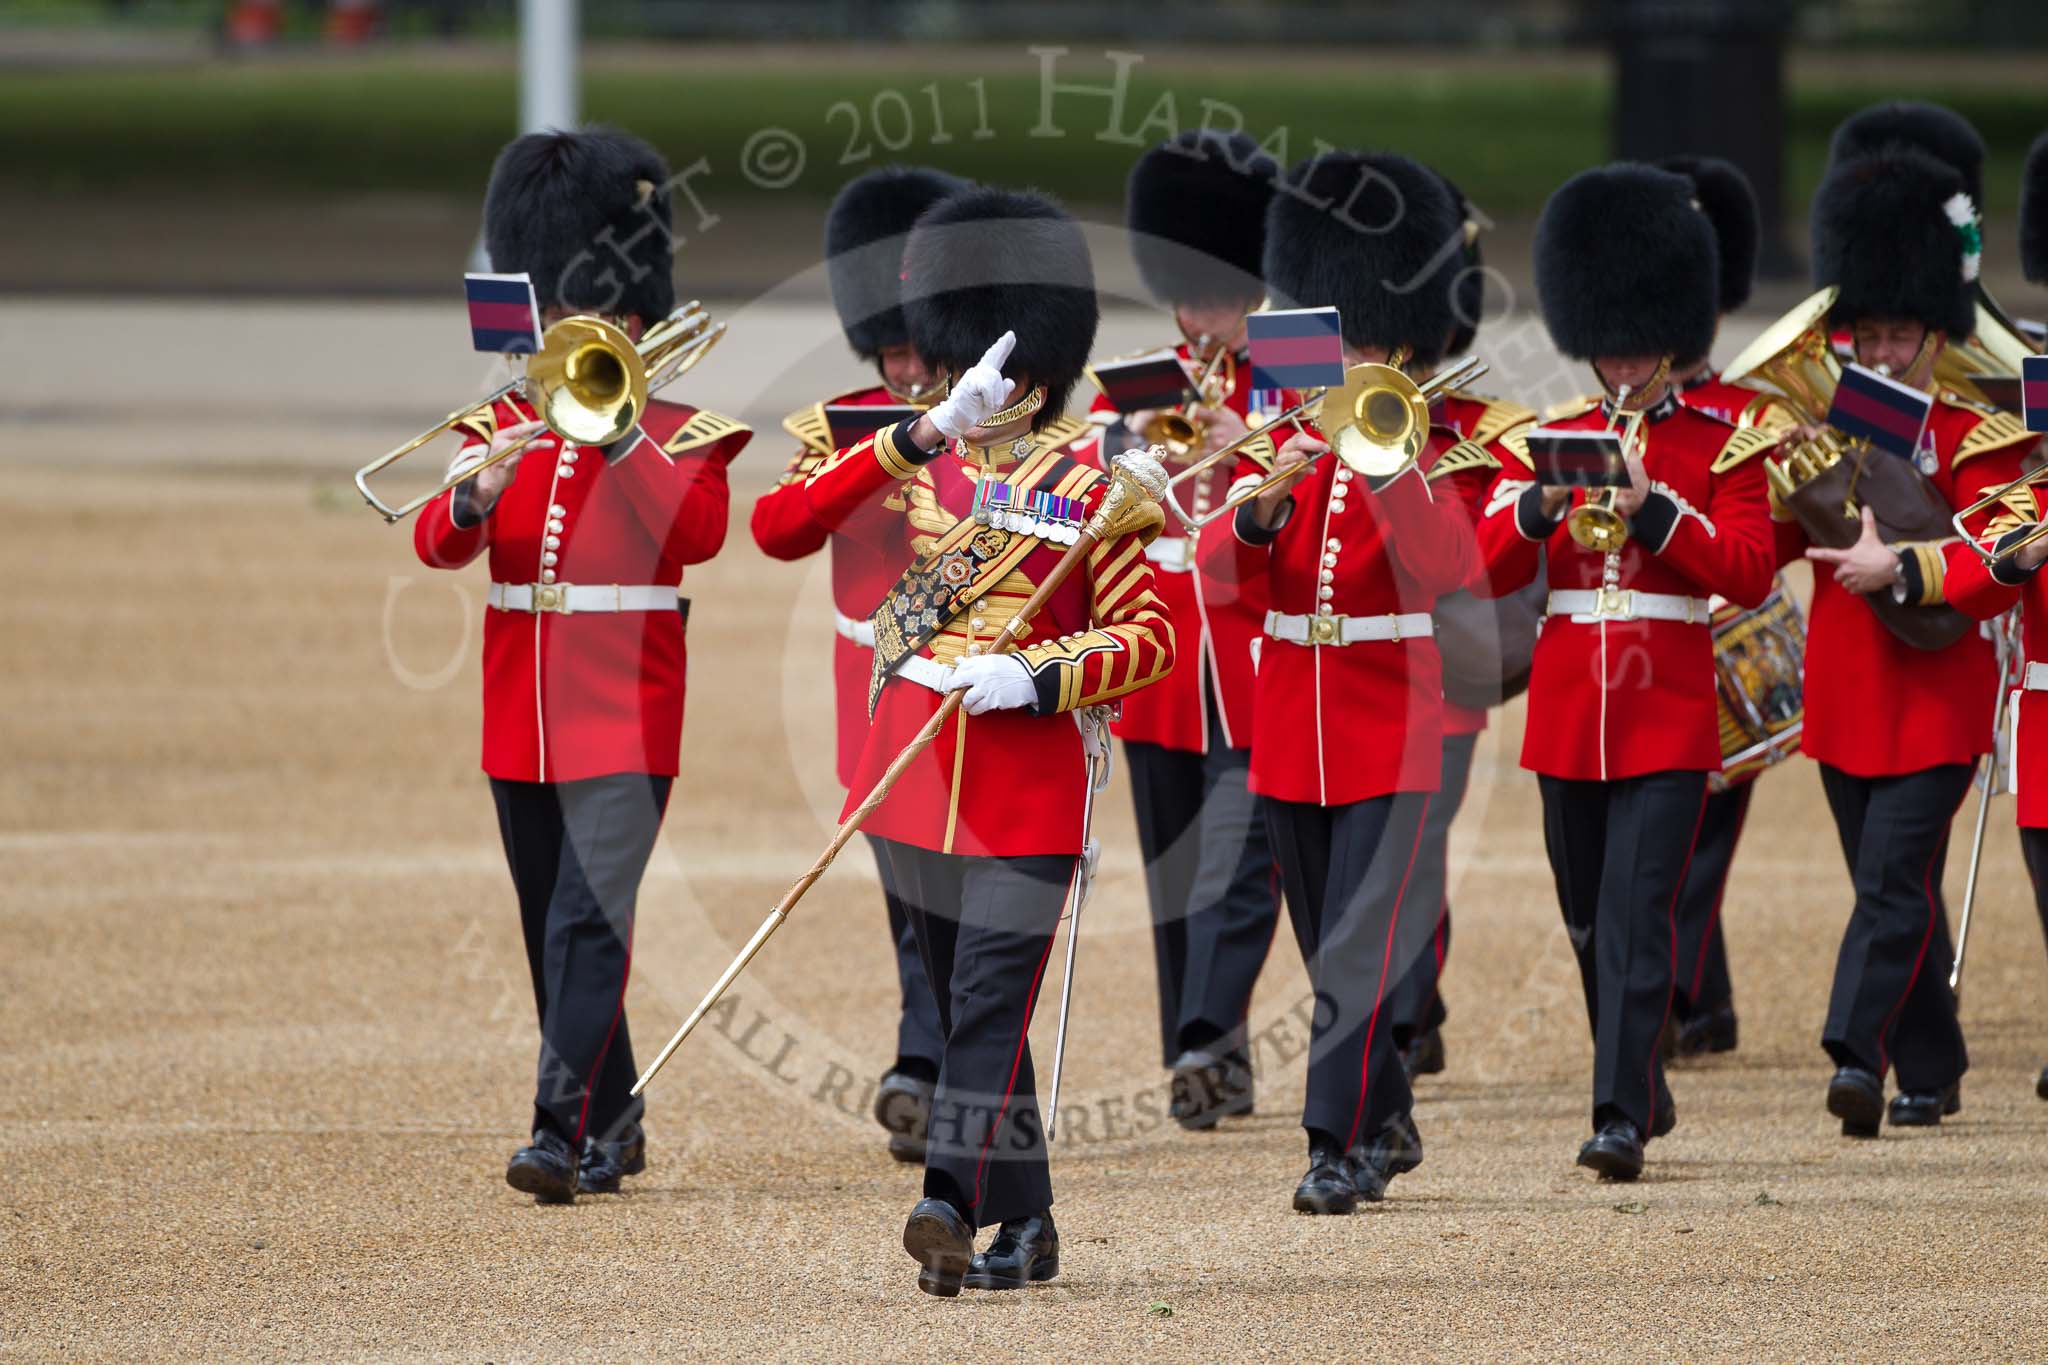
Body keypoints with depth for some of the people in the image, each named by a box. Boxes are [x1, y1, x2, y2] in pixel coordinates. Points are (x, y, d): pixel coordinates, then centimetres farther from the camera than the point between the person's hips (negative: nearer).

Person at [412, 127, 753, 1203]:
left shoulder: (680, 432, 1)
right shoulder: (503, 428, 11)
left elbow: (698, 534, -18)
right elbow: (436, 544, -2)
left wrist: (620, 426, -21)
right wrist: (476, 496, -25)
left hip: (625, 716, -5)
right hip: (522, 719, 5)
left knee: (589, 920, -16)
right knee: (554, 930, 11)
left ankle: (562, 1132, -21)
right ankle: (612, 1124, 24)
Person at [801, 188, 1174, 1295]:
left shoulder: (1084, 482, -3)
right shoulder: (915, 460, 8)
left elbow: (1151, 637, -3)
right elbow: (798, 515, -10)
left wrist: (1035, 677, -19)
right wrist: (926, 433, -20)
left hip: (1027, 772, -5)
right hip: (915, 769, 5)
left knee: (989, 1001, -15)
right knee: (965, 1007, 10)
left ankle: (952, 1203, -26)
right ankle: (1024, 1230, 18)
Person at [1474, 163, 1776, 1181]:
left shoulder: (1722, 447, 2)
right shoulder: (1551, 438, 10)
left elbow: (1748, 572, -9)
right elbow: (1488, 567, 2)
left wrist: (1650, 508, -19)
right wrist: (1544, 503, -16)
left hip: (1668, 716, -4)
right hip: (1566, 710, 4)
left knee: (1637, 914, -13)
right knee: (1589, 918, 13)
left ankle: (1623, 1116, -15)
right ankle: (1639, 1083, 30)